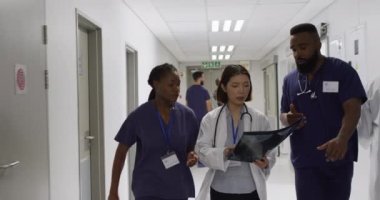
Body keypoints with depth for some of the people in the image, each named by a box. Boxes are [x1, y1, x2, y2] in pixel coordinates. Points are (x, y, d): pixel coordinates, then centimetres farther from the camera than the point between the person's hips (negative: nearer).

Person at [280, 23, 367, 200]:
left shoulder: (342, 71, -5)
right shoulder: (289, 80, 7)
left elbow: (353, 109, -14)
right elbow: (283, 114, 13)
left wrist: (342, 139, -33)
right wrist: (288, 119, -13)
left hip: (339, 159, -2)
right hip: (305, 162, 2)